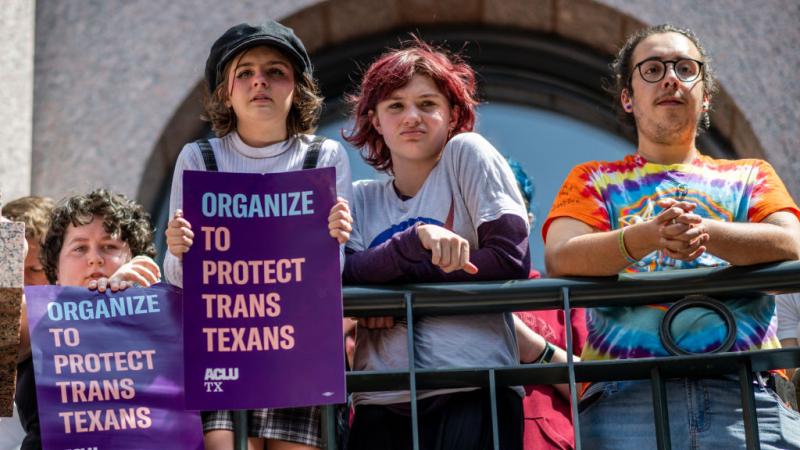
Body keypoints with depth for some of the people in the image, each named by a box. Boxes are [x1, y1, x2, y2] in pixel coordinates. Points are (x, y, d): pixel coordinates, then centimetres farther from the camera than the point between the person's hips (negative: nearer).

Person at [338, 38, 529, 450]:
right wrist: (417, 238, -20)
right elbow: (348, 276, -3)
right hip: (381, 403, 3)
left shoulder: (467, 154, 5)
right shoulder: (361, 199, 14)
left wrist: (395, 273, -5)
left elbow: (510, 259, -6)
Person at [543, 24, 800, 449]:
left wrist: (705, 232, -16)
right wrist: (647, 235, -18)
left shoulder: (749, 175, 23)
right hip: (625, 394, -1)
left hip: (743, 389, 1)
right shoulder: (594, 180, 20)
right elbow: (559, 258, 0)